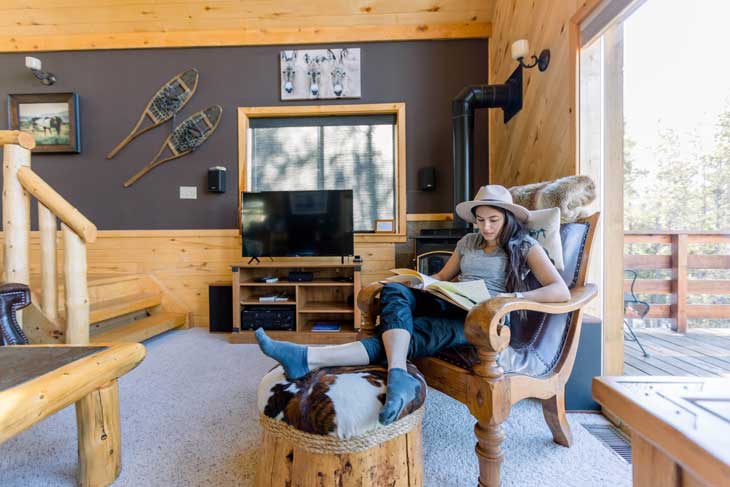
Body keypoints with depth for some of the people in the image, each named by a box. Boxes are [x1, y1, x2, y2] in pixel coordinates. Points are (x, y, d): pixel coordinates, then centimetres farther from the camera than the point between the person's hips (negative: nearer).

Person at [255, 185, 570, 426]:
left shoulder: (524, 246, 5)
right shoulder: (468, 242, 19)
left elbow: (562, 291, -6)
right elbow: (443, 277, 24)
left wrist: (513, 297, -22)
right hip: (451, 306, 6)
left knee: (414, 334, -33)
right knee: (394, 291, -26)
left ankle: (308, 359, -43)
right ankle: (398, 376, -49)